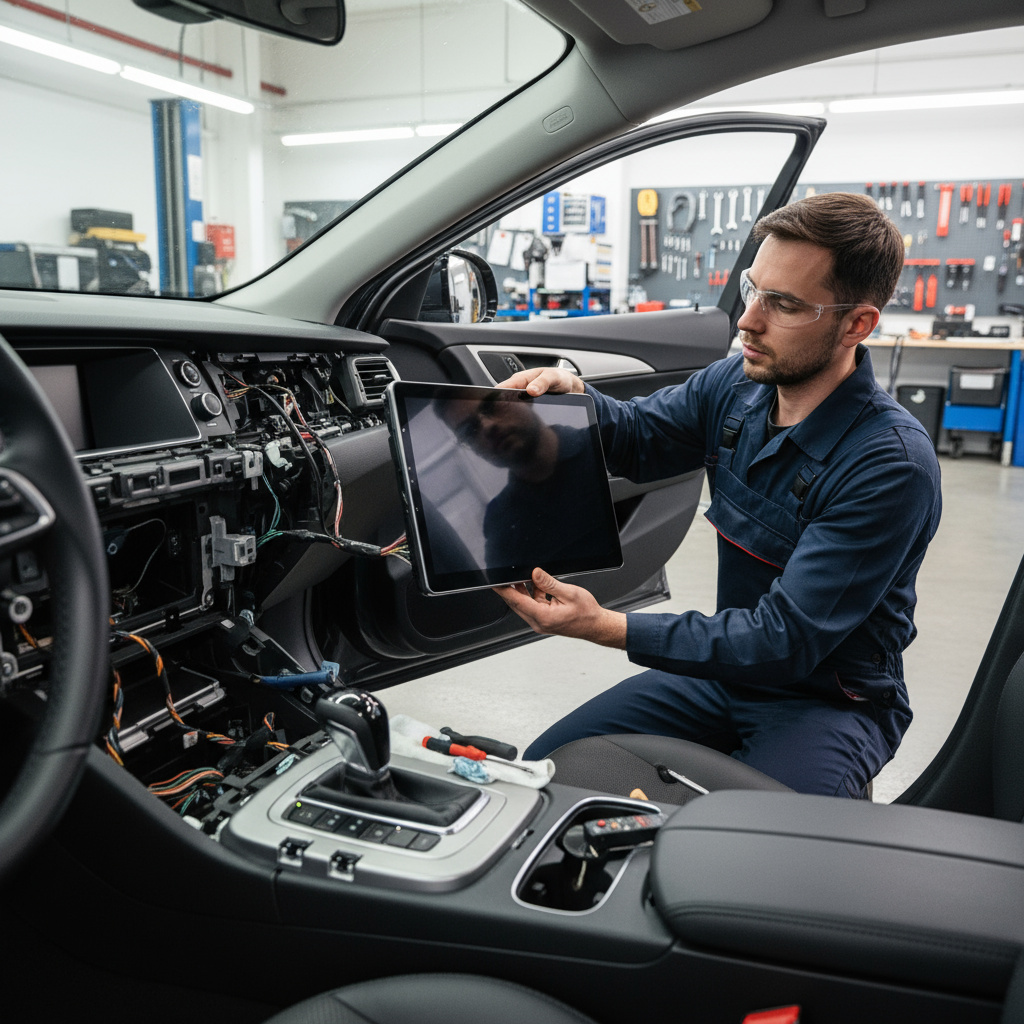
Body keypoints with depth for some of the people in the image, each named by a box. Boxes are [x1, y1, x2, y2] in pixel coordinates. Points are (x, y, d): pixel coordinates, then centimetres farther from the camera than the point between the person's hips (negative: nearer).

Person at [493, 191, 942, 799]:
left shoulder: (892, 467, -26)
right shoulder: (737, 384, -5)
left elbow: (787, 641, -28)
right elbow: (638, 439, 11)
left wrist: (606, 627, -34)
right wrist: (574, 394, -13)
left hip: (832, 702, -5)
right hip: (731, 665, 6)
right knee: (545, 768, -6)